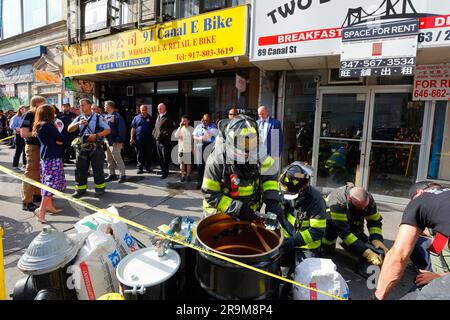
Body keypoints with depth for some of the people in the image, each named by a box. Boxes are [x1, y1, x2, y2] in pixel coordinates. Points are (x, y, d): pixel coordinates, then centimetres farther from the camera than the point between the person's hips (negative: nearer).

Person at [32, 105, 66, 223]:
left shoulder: (39, 126, 13)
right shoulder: (48, 125, -15)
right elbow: (61, 139, -12)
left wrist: (56, 140, -5)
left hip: (45, 156, 10)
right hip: (53, 157, -10)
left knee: (48, 182, 15)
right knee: (51, 183, -8)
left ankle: (49, 205, 24)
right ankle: (41, 210, -9)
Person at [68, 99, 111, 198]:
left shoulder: (98, 118, 0)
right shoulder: (79, 118, 13)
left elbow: (108, 130, -5)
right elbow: (69, 129, 4)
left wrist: (96, 135, -17)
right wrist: (78, 123, -15)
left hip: (96, 147, -4)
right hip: (82, 147, 4)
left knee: (98, 169, 1)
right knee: (80, 169, 6)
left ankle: (100, 188, 15)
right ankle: (80, 189, 19)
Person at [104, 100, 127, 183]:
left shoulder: (117, 116, -11)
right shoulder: (106, 117, 15)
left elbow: (122, 129, -16)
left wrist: (120, 140, -19)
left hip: (114, 142, -9)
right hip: (107, 141, 9)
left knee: (117, 159, -7)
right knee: (110, 160, 13)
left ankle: (122, 175, 0)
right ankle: (112, 174, 22)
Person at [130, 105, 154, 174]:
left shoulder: (150, 118, 9)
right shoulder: (136, 118, 8)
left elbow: (153, 128, 9)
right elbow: (133, 128, 6)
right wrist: (132, 138, 0)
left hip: (148, 139, 0)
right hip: (138, 139, 0)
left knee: (148, 154, 6)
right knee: (139, 155, 4)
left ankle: (148, 168, 17)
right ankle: (140, 168, 11)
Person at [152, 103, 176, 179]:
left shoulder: (168, 118, -8)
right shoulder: (158, 116, 16)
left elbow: (173, 127, -14)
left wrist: (165, 133, -16)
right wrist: (154, 133, 11)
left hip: (165, 141, -8)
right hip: (158, 140, 8)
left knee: (165, 157, -4)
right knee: (159, 157, 14)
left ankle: (165, 172, 4)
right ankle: (162, 170, 28)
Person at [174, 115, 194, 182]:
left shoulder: (191, 129, -2)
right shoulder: (180, 128, 3)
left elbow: (194, 139, 2)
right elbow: (176, 136, -11)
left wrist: (193, 148, 0)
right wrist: (180, 127, -14)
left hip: (188, 149, -2)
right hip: (181, 149, 2)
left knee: (188, 163, 3)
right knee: (181, 163, 7)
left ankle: (188, 175, 16)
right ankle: (182, 176, 16)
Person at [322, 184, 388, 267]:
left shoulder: (368, 199, -25)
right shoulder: (337, 202, -42)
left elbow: (375, 220, -15)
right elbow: (343, 231, -44)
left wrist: (377, 239, -34)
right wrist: (367, 253, -47)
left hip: (351, 222, 5)